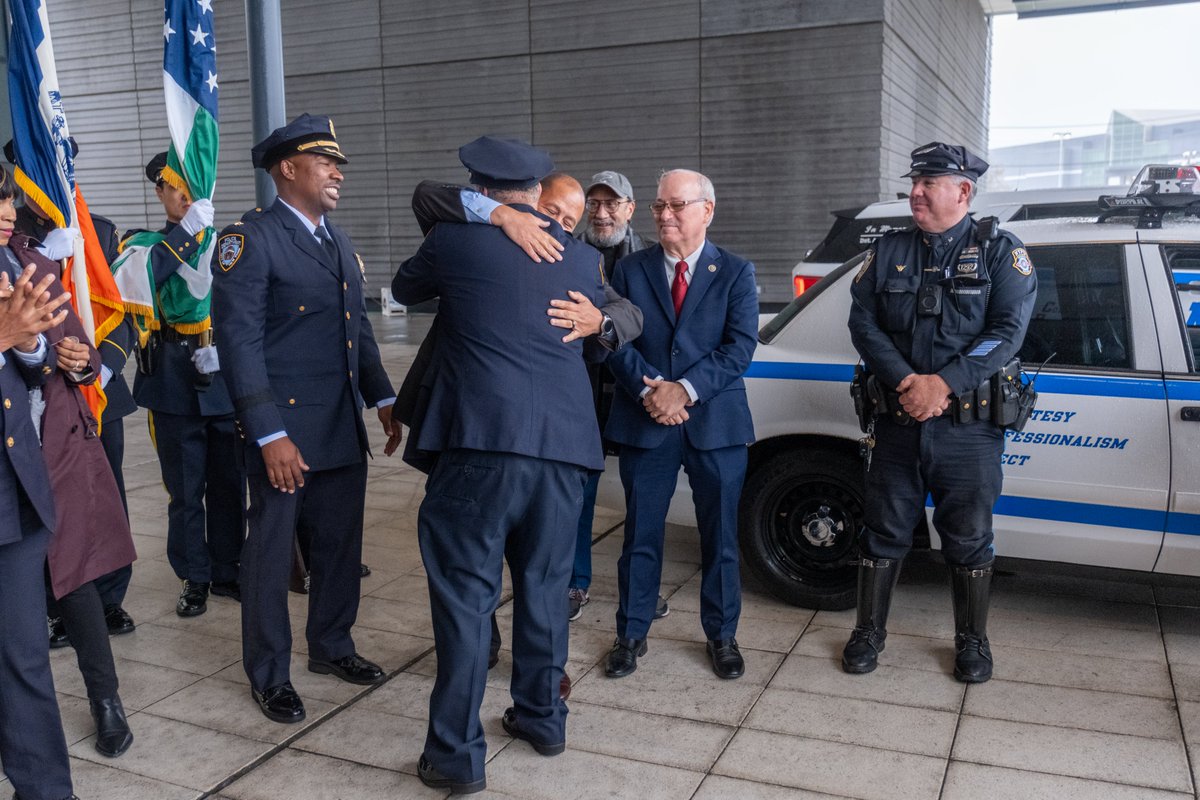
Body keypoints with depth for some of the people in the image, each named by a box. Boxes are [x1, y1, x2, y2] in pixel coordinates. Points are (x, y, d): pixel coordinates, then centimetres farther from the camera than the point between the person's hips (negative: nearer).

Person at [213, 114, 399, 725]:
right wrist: (269, 434, -20)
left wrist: (383, 399, 13)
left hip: (344, 428, 7)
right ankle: (268, 675, 22)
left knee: (341, 543, 15)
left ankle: (331, 646, 35)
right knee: (272, 549, 6)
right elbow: (240, 342, -15)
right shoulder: (249, 239, -9)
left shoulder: (338, 242, 16)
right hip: (285, 429, -7)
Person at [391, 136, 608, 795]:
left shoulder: (454, 241, 3)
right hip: (563, 443, 5)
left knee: (466, 595, 2)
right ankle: (542, 717, 31)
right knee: (544, 586, 17)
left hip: (481, 441, -4)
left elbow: (404, 288, 22)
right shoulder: (582, 258, 13)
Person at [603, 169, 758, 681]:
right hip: (644, 423, 1)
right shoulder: (630, 270, 7)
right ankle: (631, 635, 24)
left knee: (720, 537, 9)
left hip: (715, 423, 0)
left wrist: (686, 389, -17)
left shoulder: (736, 273, 3)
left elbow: (741, 346, -7)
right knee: (640, 536, 9)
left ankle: (722, 635, 27)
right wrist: (648, 390, -16)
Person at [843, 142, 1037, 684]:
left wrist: (944, 384, -21)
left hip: (968, 429, -2)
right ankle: (869, 631, 26)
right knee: (884, 533, 10)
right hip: (897, 423, 2)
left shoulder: (999, 252, 0)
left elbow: (1008, 331, -10)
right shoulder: (889, 251, 8)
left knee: (968, 540, 9)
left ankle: (972, 640, 27)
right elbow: (863, 322, 0)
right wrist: (906, 384, -14)